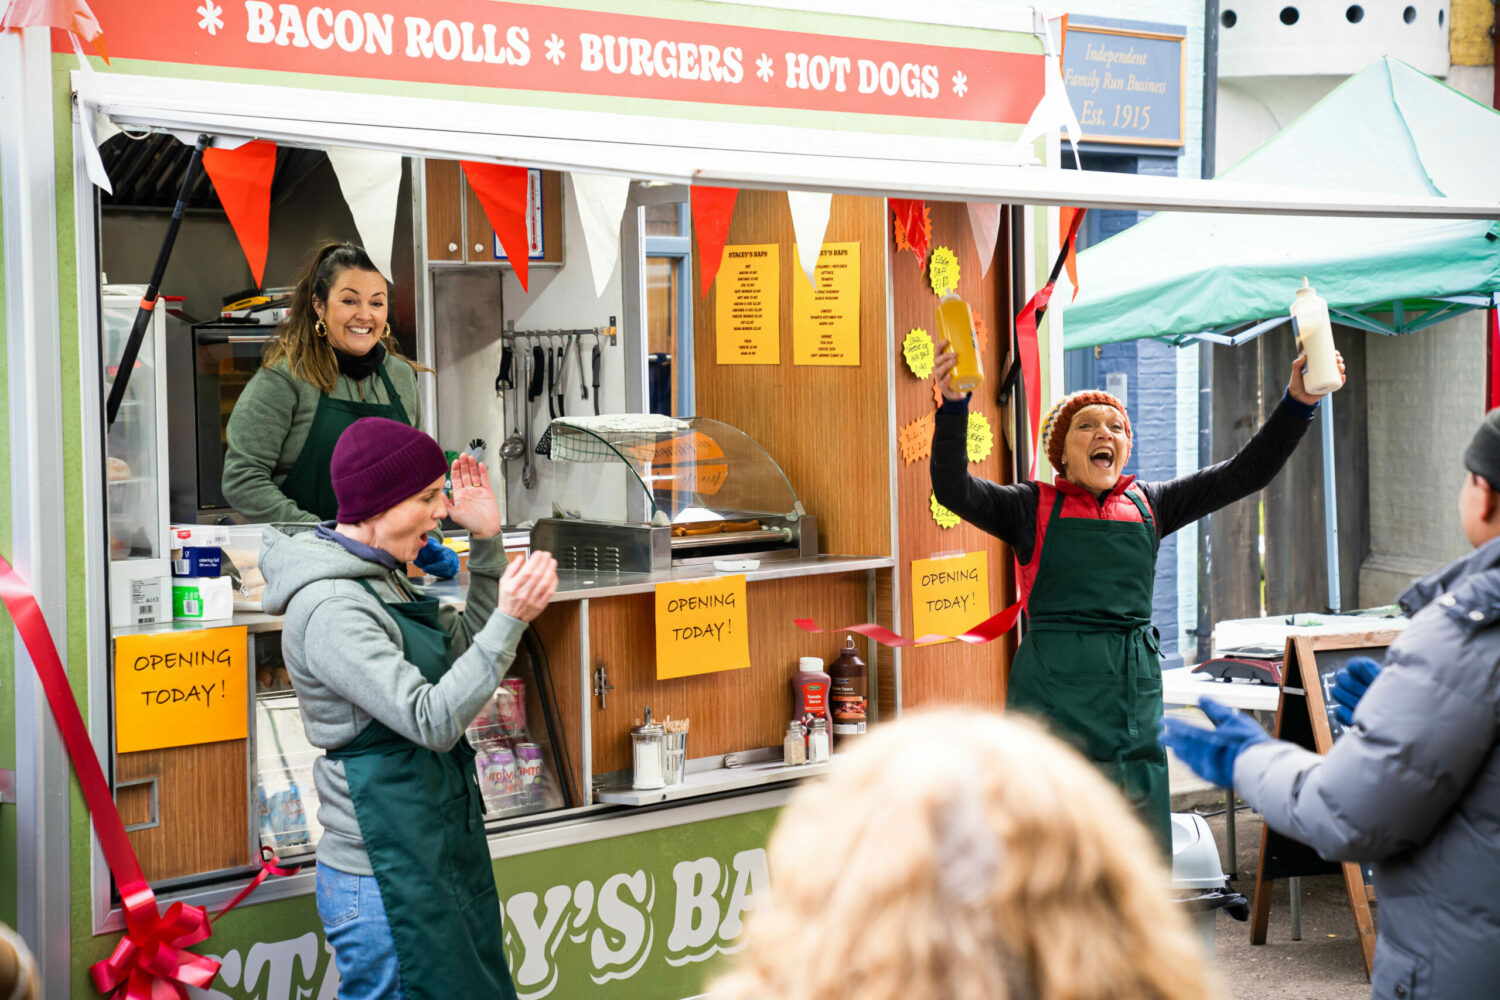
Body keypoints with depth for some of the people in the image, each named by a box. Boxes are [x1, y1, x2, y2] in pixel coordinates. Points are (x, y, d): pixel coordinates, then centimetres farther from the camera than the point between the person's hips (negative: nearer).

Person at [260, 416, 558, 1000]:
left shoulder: (379, 577, 10)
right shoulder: (329, 610, -21)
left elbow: (464, 649, 20)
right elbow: (433, 720, -26)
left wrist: (487, 543, 10)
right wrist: (510, 619, -30)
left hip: (439, 859, 10)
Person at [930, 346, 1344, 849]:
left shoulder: (1148, 505, 14)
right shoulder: (1035, 508, 4)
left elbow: (1246, 472, 11)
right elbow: (954, 490, -12)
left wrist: (1298, 402, -1)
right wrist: (953, 406, -26)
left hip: (1135, 692, 4)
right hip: (1052, 690, -4)